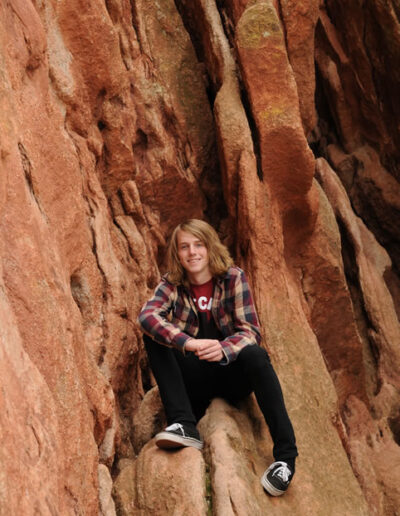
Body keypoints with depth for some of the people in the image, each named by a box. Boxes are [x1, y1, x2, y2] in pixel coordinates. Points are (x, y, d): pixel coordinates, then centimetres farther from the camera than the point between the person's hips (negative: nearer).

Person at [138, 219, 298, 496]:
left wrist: (223, 349, -38)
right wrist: (188, 343, -42)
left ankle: (285, 455, -30)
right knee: (153, 337, -20)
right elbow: (147, 315, -24)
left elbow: (251, 331, -15)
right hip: (195, 379, 2)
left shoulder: (234, 278, -7)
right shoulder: (172, 285, -4)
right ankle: (184, 426, -30)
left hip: (232, 372, -2)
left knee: (255, 355, -34)